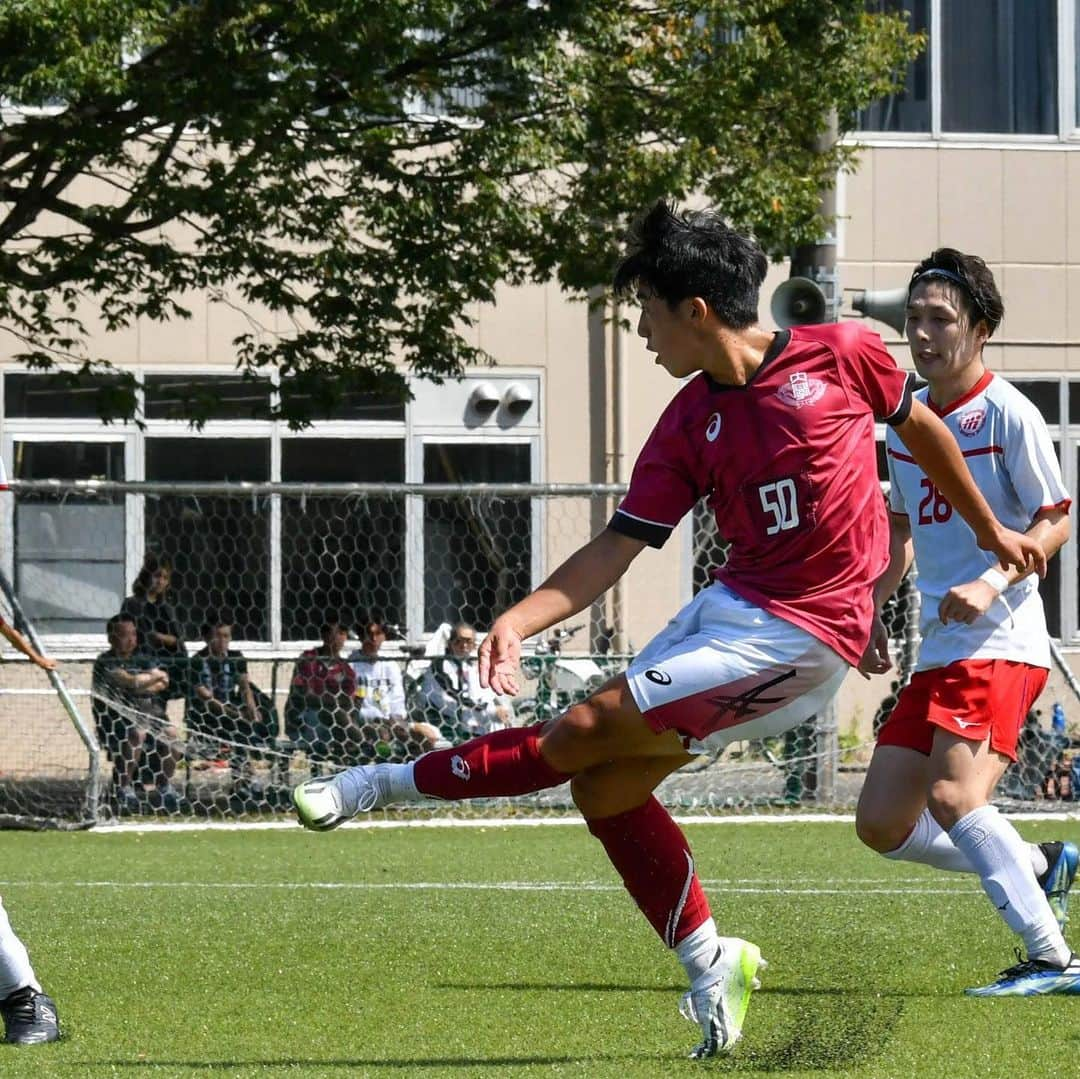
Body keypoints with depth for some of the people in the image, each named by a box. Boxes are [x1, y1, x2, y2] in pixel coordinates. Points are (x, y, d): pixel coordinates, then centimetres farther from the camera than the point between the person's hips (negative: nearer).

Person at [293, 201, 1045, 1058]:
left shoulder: (842, 356, -7)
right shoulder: (690, 424, 5)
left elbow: (921, 427, 12)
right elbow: (615, 550, 1)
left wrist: (991, 531, 22)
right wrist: (517, 622, -14)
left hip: (802, 634, -7)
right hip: (730, 606, 7)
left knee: (583, 735, -11)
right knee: (605, 787, 2)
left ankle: (390, 784, 2)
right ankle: (710, 966, 12)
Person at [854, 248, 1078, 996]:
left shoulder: (1008, 413, -8)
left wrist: (994, 581, -22)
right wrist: (871, 610, 15)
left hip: (1001, 643, -8)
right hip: (938, 652, 8)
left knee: (952, 796, -26)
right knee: (882, 824, 3)